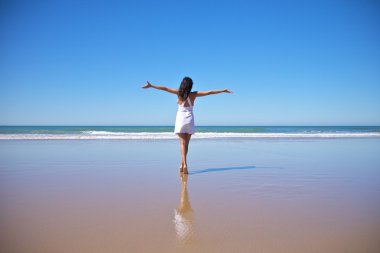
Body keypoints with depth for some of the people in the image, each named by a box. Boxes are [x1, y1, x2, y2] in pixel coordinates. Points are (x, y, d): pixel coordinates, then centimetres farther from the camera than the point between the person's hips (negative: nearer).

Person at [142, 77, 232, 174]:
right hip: (189, 120, 1)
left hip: (180, 119, -1)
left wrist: (151, 85, 4)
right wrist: (223, 90, 5)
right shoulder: (193, 94, -2)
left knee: (182, 143, -3)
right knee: (186, 143, 12)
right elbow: (209, 92, -1)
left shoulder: (179, 93, -4)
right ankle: (182, 164, 20)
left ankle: (184, 164, -20)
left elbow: (165, 88, -3)